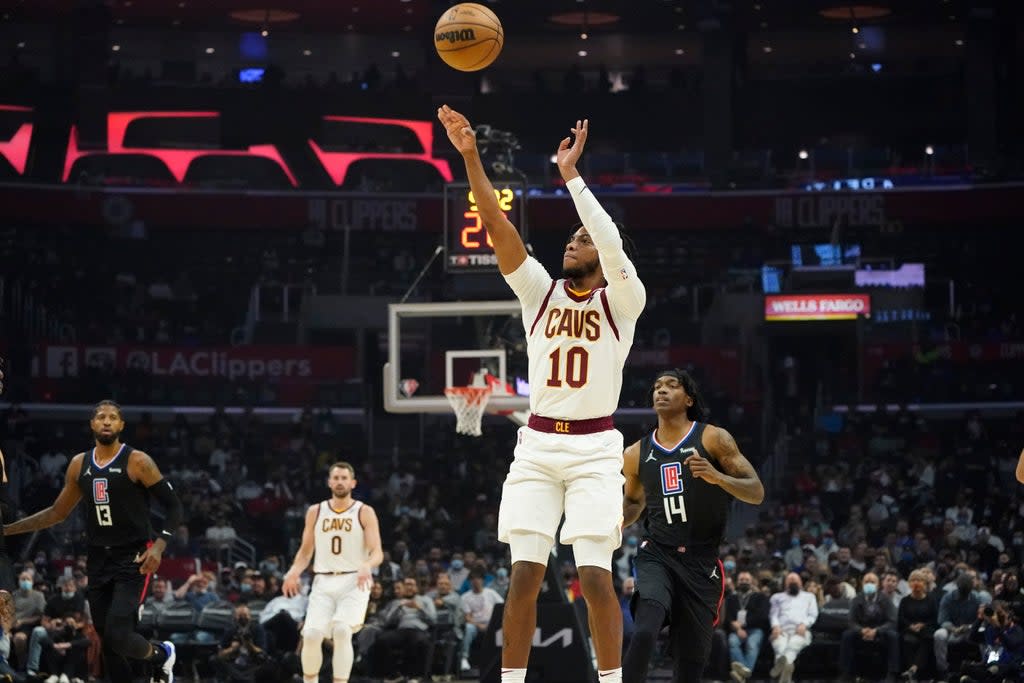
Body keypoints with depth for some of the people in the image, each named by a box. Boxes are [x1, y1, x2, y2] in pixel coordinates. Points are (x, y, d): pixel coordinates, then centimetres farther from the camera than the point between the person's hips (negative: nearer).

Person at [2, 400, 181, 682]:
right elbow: (58, 512, 19)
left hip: (133, 559, -6)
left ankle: (160, 654, 13)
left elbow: (173, 505, -6)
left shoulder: (137, 462, -9)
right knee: (108, 642, 5)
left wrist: (160, 545, -21)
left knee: (117, 635, -18)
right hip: (98, 561, 6)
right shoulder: (79, 465, 8)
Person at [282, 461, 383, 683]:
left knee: (342, 630, -23)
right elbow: (306, 550, 16)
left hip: (354, 582, -3)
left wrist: (367, 565, -28)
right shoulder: (315, 512, 10)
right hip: (323, 582, 3)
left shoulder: (365, 513, 1)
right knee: (312, 633, -15)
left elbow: (377, 553, -5)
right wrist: (295, 571, -4)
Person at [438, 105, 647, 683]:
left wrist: (570, 173, -22)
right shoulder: (540, 291, 8)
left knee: (595, 576, -9)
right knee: (524, 574, -2)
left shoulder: (622, 300, -2)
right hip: (537, 446, 3)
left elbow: (612, 242, -21)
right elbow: (498, 227, -2)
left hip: (594, 449, -3)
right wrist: (471, 157, -13)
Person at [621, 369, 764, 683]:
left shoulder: (714, 439, -2)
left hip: (702, 563, -1)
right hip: (657, 555, 1)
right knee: (644, 634, -28)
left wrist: (717, 477, -24)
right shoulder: (636, 454, 8)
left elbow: (756, 493, -6)